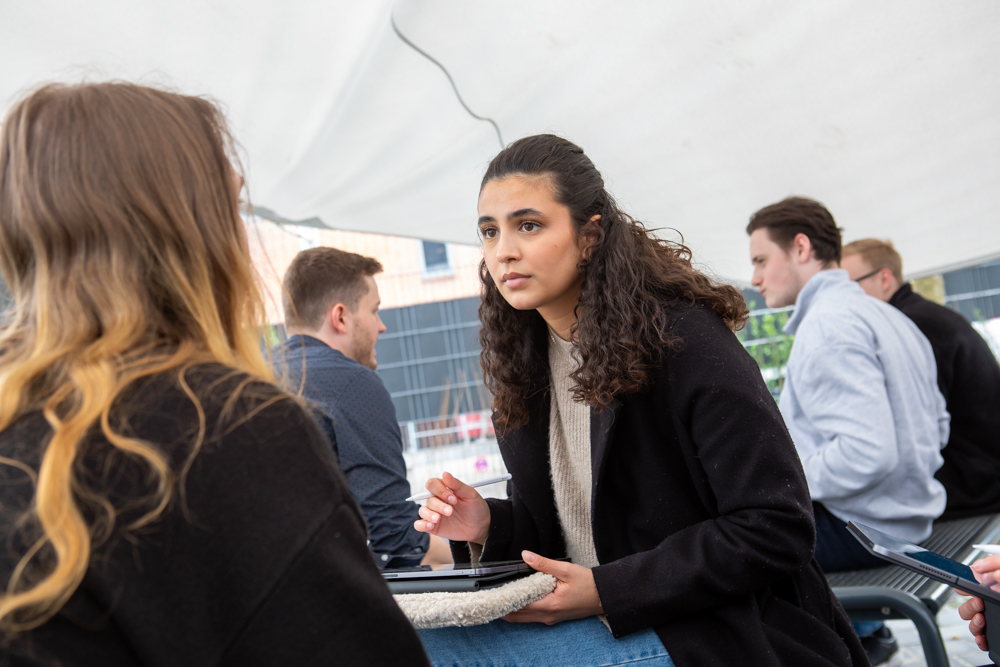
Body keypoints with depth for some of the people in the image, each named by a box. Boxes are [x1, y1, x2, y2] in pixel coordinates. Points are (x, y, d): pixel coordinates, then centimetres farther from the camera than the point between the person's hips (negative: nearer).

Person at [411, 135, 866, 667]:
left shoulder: (683, 337, -16)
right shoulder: (523, 362, 6)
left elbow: (775, 527, -19)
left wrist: (608, 590, -22)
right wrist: (489, 527, -9)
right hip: (592, 617, 7)